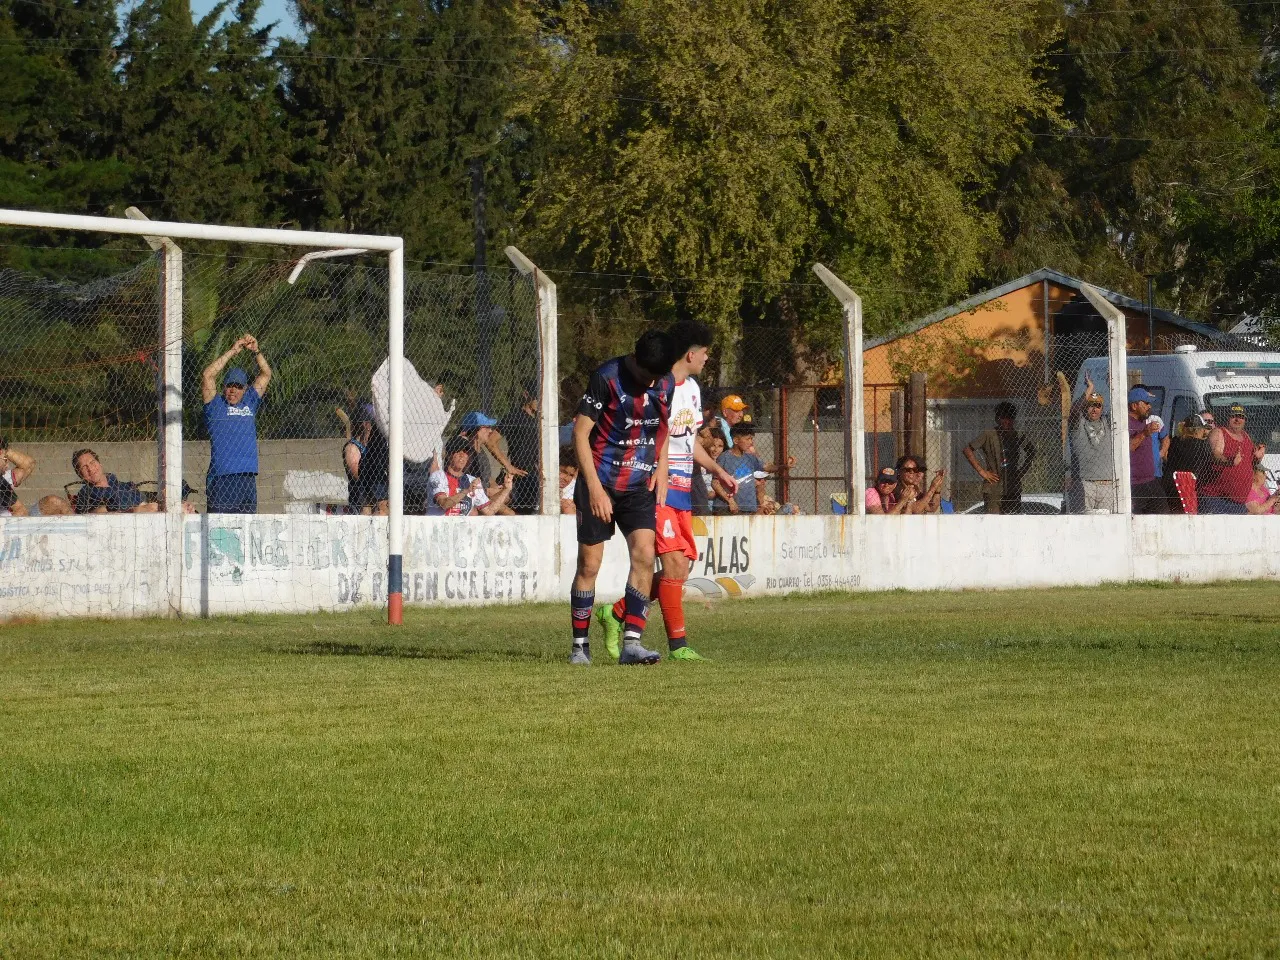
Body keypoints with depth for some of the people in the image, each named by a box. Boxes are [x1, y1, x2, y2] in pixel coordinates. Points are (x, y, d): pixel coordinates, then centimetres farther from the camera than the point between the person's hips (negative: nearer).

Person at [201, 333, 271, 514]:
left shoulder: (250, 403, 17)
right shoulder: (215, 405, 6)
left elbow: (266, 374, 19)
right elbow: (207, 375, -6)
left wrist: (256, 350, 5)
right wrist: (232, 352, -5)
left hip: (248, 477, 4)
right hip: (221, 477, -4)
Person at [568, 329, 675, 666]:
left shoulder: (666, 383, 3)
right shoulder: (607, 378, -14)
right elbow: (580, 433, -12)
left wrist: (661, 471, 6)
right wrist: (594, 487, -17)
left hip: (640, 486, 4)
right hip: (600, 485, -4)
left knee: (644, 555, -12)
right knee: (589, 564, -1)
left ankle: (631, 643, -11)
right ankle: (580, 645, 11)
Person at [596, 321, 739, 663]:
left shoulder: (692, 388, 17)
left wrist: (717, 470, 19)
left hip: (682, 490, 9)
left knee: (681, 568, 5)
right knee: (674, 562, -14)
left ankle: (616, 614, 18)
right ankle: (678, 644, -9)